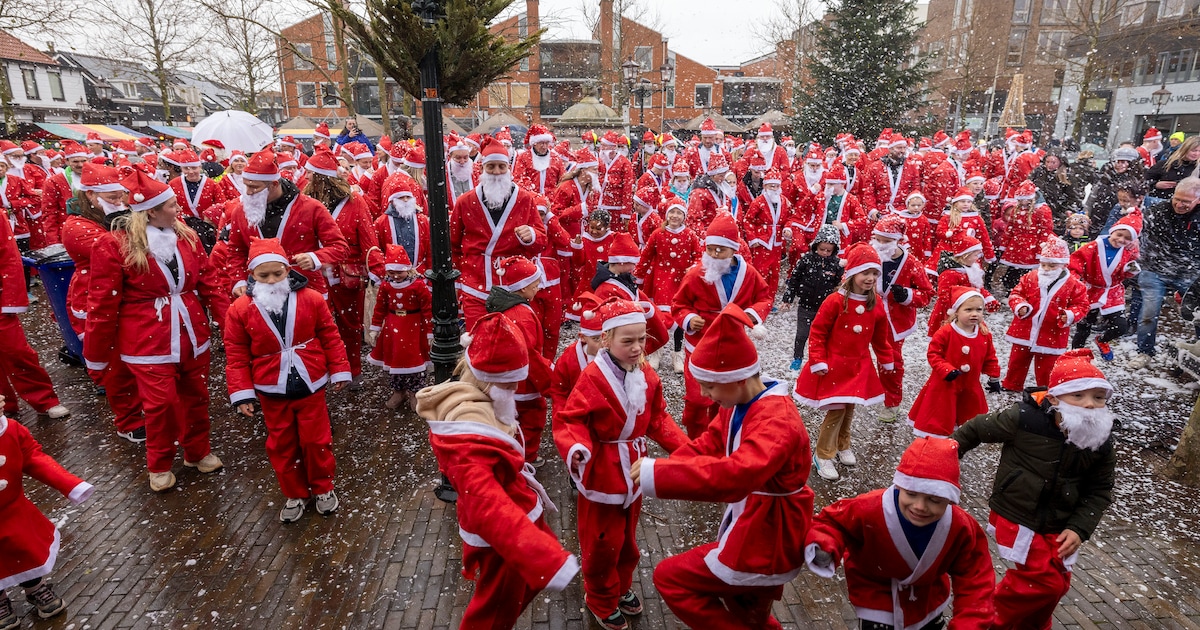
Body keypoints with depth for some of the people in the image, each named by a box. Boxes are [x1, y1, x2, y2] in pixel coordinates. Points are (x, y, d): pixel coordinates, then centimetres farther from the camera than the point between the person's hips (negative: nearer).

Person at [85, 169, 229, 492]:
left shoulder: (186, 236, 4)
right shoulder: (114, 245, -11)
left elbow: (209, 282, 5)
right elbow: (102, 304, -7)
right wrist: (96, 355, -2)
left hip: (192, 334, 4)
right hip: (149, 340, -4)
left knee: (196, 396, 14)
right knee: (161, 403, 1)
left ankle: (198, 451, 35)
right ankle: (159, 465, 25)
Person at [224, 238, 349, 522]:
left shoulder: (311, 299, -8)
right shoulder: (240, 309, -7)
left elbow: (330, 338, -1)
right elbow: (236, 355, -2)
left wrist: (339, 371, 0)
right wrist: (241, 393, -6)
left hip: (310, 386, -1)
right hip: (271, 392, 1)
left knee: (316, 440, 8)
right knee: (281, 445, 13)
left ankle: (323, 488, 29)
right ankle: (295, 494, 30)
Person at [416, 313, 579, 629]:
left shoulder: (477, 403, -3)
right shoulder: (466, 435, -34)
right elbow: (487, 509, -44)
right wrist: (551, 562, -51)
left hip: (518, 511, 9)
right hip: (501, 533, -9)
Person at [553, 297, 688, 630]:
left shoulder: (647, 377, -3)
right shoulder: (593, 377, -23)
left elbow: (658, 420, 6)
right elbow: (571, 420, -23)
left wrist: (684, 447, -4)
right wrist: (575, 448, -42)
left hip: (634, 470, 6)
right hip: (602, 473, -6)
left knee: (628, 536, 23)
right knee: (602, 542, 11)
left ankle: (622, 586, 48)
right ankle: (601, 600, 35)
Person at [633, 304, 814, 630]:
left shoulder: (778, 420, -32)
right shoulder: (740, 405, -3)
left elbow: (734, 474, -47)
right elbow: (707, 445, 0)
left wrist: (657, 473, -45)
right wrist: (661, 467, -17)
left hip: (766, 535, -9)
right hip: (752, 526, 9)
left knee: (669, 577, -3)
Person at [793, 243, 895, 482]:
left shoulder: (876, 304, 0)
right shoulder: (835, 301, -17)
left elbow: (880, 337, 13)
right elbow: (817, 333, -14)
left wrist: (887, 361, 17)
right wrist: (818, 362, -16)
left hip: (859, 367, 6)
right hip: (834, 366, -5)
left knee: (849, 409, 16)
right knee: (836, 410, -3)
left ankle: (842, 446, 38)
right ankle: (823, 455, 12)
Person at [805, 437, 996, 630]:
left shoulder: (961, 529, -27)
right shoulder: (869, 510, -39)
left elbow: (974, 581, -17)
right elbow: (833, 522, -22)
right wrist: (825, 548, -43)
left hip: (929, 601, 4)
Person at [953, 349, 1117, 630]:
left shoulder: (1102, 442, -8)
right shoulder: (1023, 418, -23)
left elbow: (1099, 491, 3)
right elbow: (975, 429, -9)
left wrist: (1079, 528, -9)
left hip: (1058, 527, 5)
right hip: (1016, 517, -5)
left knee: (1057, 583, 13)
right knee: (1046, 582, -10)